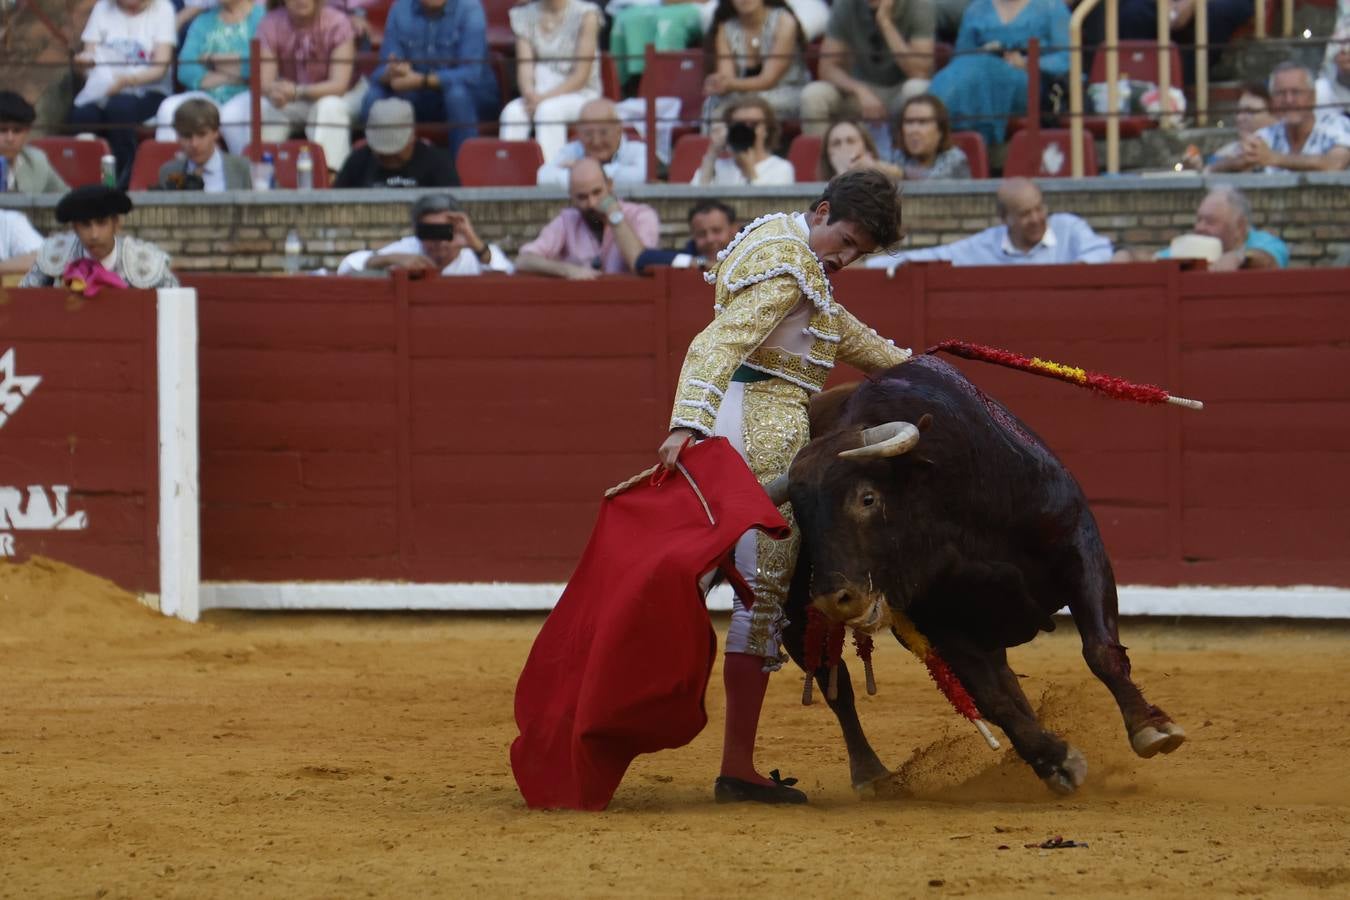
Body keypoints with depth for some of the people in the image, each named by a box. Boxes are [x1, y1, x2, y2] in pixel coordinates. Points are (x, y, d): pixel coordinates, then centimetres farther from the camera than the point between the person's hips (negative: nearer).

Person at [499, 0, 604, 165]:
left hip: (580, 94, -4)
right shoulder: (524, 16, 6)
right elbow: (524, 67, 0)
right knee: (513, 111, -28)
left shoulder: (586, 15, -7)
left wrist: (545, 97, -21)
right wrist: (530, 94, -22)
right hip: (539, 94, 4)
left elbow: (581, 76, -10)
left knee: (548, 110, -35)